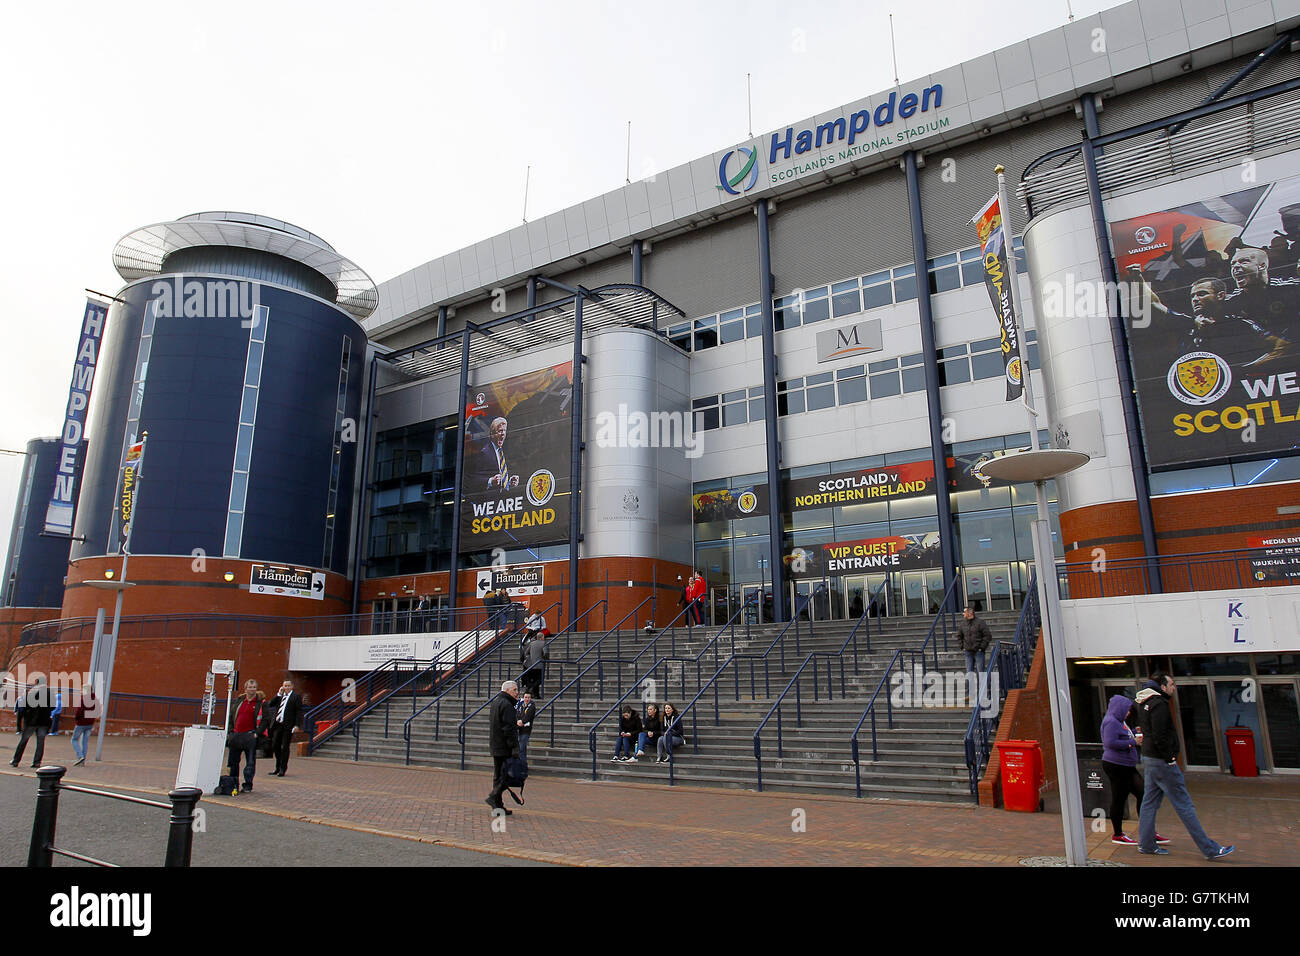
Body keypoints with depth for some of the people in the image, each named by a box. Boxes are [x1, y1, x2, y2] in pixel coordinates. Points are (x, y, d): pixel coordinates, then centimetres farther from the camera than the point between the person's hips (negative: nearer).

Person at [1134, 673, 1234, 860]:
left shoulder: (1143, 703, 12)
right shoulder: (1159, 704, -17)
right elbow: (1159, 737, -23)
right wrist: (1170, 759, -16)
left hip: (1148, 759, 9)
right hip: (1161, 762, -9)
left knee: (1149, 802, 12)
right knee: (1184, 805, -2)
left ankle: (1146, 844, 17)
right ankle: (1210, 849, 5)